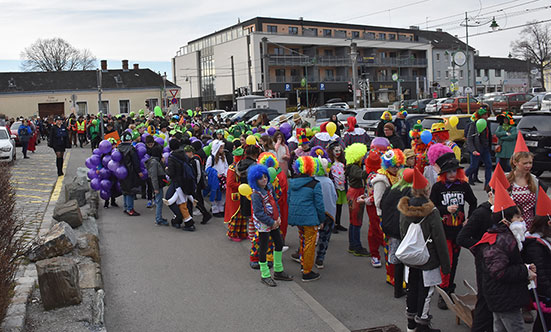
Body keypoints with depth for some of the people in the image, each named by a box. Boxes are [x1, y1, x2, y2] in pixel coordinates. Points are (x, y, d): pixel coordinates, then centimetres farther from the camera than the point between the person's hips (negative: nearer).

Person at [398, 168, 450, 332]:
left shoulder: (405, 209, -2)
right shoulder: (431, 212, -19)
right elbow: (440, 240, -15)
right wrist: (445, 264, -7)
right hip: (428, 260, -6)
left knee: (412, 288, 16)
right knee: (425, 291, 5)